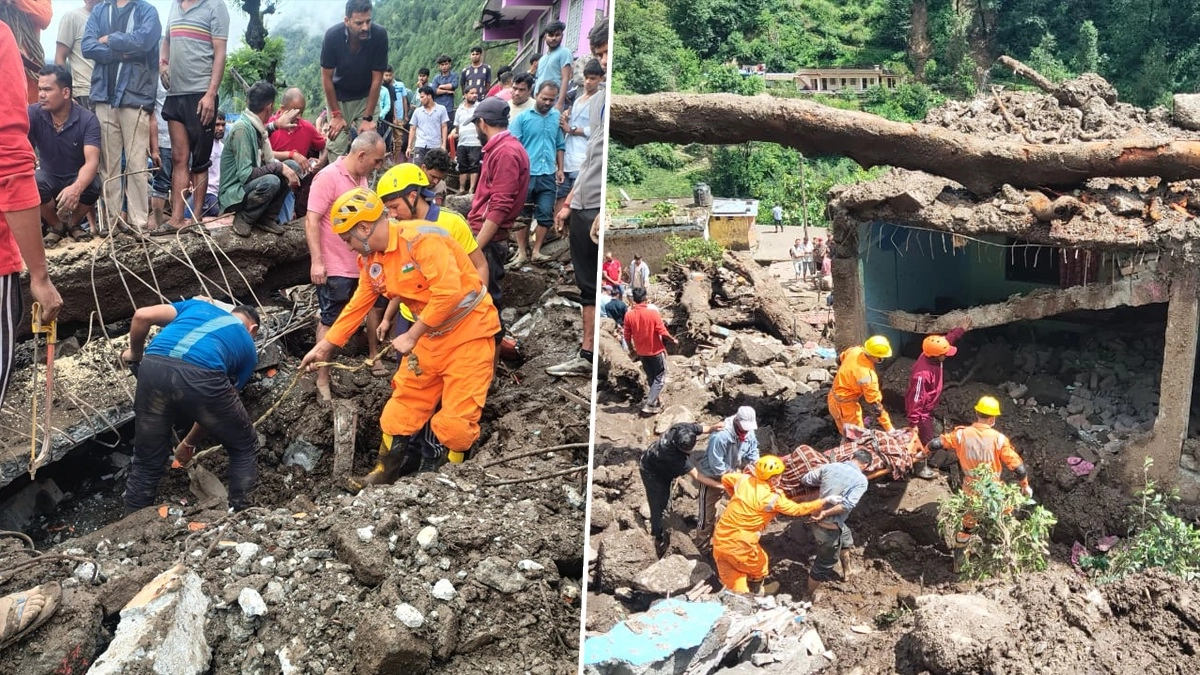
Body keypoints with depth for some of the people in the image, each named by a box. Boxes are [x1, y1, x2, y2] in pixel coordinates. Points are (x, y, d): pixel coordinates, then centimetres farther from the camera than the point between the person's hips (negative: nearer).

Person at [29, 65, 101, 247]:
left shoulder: (88, 120, -20)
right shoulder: (33, 114, -14)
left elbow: (92, 161, -31)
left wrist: (76, 188, -52)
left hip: (78, 178, -1)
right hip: (49, 177, 1)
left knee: (92, 187, -34)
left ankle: (74, 223, 1)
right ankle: (55, 225, -1)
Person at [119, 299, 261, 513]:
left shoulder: (198, 305, 35)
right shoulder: (247, 347, 30)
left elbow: (142, 316, 18)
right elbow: (215, 406, 33)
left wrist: (135, 354, 35)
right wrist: (189, 443, 46)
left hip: (153, 368, 3)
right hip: (200, 375, -3)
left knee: (146, 463, 21)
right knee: (244, 448, 22)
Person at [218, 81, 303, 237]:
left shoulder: (257, 128, 7)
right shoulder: (242, 128, -20)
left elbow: (268, 162, 10)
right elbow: (245, 174, -25)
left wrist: (286, 169, -9)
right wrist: (280, 167, -23)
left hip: (251, 186, 9)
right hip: (234, 193, -9)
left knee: (293, 166, -2)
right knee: (271, 181, -34)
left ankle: (267, 217, 1)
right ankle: (244, 217, -9)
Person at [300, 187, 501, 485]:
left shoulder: (421, 238, -23)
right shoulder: (372, 261, 4)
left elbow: (448, 291, -30)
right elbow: (356, 307, 16)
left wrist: (412, 335, -21)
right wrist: (324, 346, 18)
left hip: (468, 330, -8)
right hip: (430, 336, 8)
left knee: (455, 419, -7)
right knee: (402, 407, 10)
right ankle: (386, 473, 27)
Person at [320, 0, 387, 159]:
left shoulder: (380, 35, -25)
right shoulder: (332, 36, -24)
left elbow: (377, 79, -17)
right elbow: (327, 77, -14)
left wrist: (368, 118, -16)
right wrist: (336, 114, -13)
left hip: (366, 97, 0)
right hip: (338, 97, 0)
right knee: (336, 147, -8)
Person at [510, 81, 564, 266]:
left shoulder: (557, 117, 7)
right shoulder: (522, 117, -3)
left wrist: (560, 169, 10)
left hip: (548, 175, 3)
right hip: (526, 174, -3)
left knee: (546, 215, 3)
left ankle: (536, 251, 13)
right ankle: (521, 251, 14)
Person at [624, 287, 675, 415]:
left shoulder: (629, 315, -9)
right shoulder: (653, 313, -20)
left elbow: (627, 336, -1)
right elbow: (663, 332, -17)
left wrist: (631, 349, 15)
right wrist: (673, 340, 2)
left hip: (641, 352, 4)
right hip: (656, 351, -4)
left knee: (650, 378, 21)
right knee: (659, 378, 7)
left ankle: (655, 401, 30)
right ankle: (649, 404, -5)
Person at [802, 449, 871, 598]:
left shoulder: (830, 466, -1)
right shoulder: (861, 480, -13)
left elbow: (805, 479, 5)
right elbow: (848, 504, -26)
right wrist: (825, 513, -18)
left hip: (818, 521, 7)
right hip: (830, 528, -7)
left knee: (846, 538, 35)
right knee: (824, 564, 16)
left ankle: (847, 572, 56)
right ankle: (811, 595, 34)